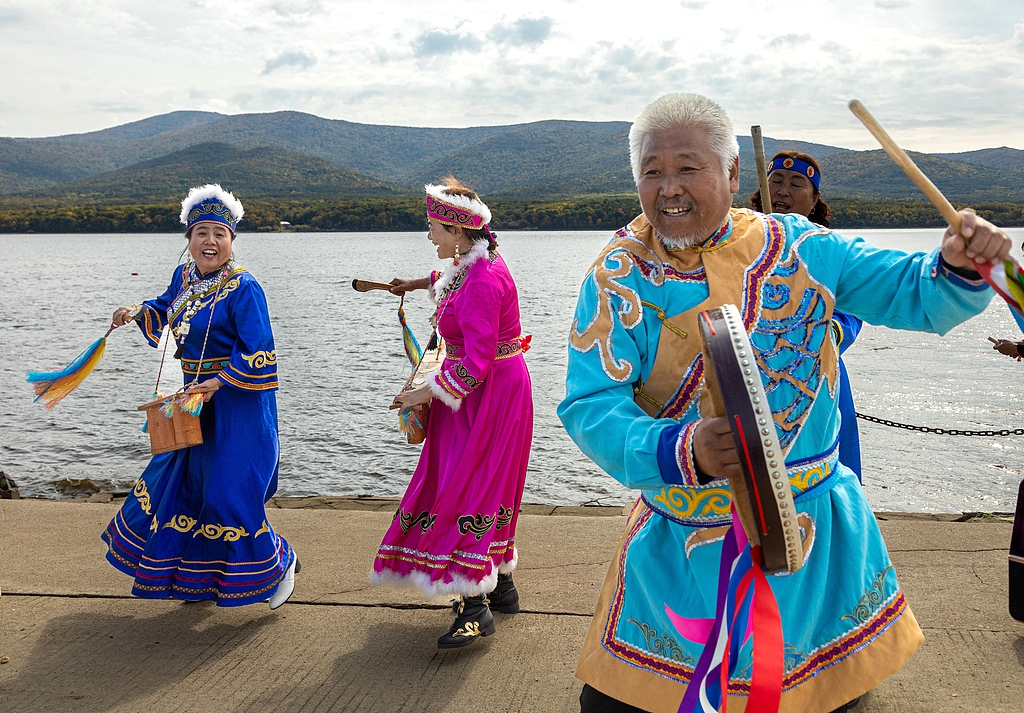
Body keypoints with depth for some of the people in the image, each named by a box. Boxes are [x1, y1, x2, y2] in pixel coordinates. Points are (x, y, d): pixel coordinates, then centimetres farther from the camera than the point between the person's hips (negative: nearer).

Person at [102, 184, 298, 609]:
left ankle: (278, 564, 14)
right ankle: (198, 574, 38)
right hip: (196, 399, 9)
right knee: (183, 481, 19)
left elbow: (257, 352, -21)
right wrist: (138, 313, 10)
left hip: (235, 403, -9)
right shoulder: (184, 277, 6)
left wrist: (219, 382, -27)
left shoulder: (242, 289, -18)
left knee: (230, 490, -8)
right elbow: (167, 312, 27)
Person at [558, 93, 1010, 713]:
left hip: (820, 523, 2)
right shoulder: (620, 278, -9)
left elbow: (916, 294, 4)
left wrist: (962, 267, -18)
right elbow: (589, 409, -17)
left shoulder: (798, 245, -3)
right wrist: (681, 451, -35)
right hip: (690, 541, -2)